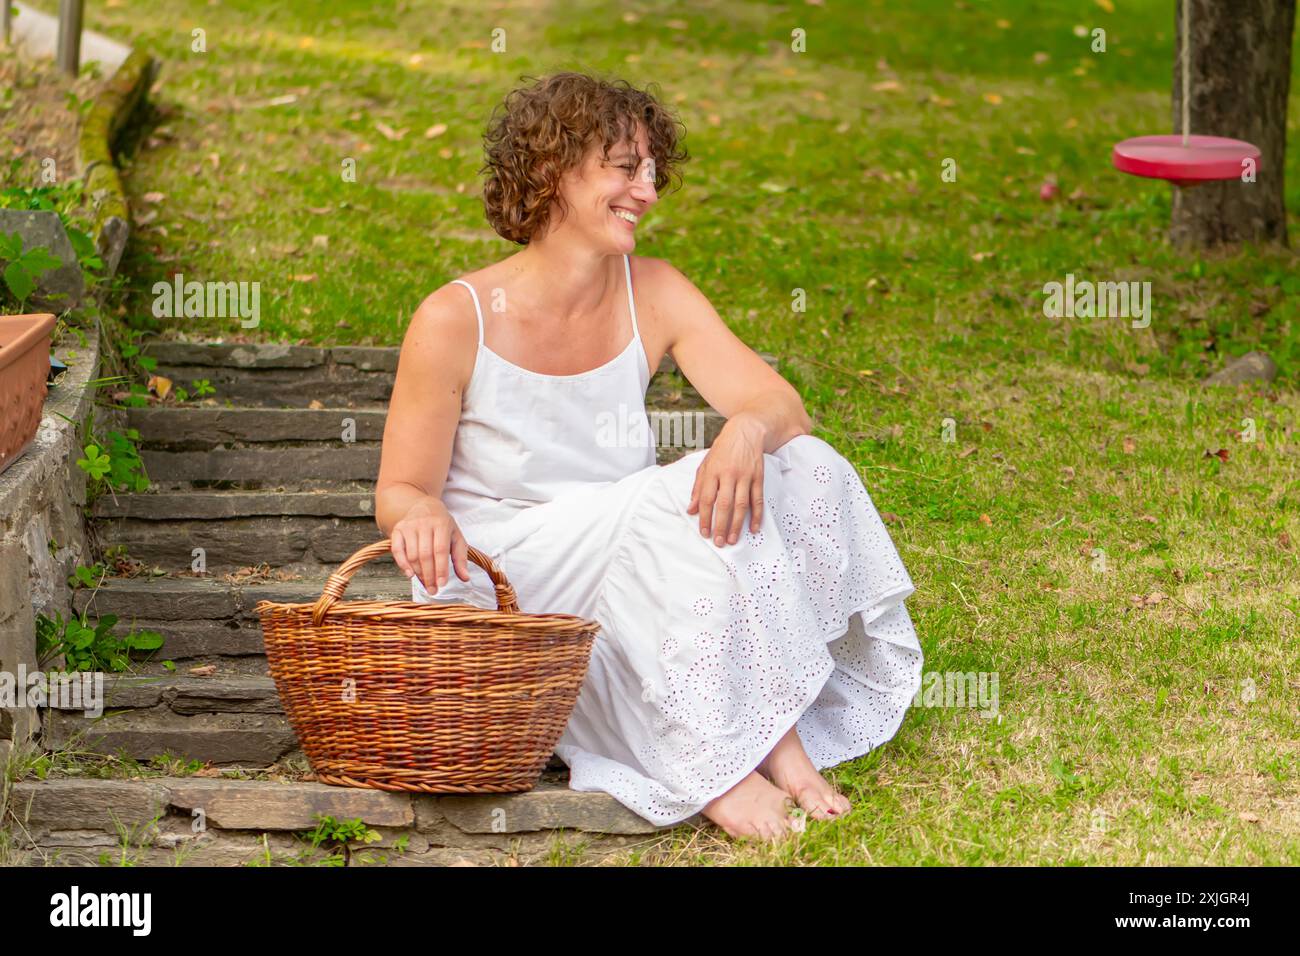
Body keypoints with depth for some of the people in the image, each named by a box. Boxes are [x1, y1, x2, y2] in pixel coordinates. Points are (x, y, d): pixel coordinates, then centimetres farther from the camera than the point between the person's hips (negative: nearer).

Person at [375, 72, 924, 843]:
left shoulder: (652, 295, 2)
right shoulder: (457, 321, -11)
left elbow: (782, 406, -7)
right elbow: (400, 491, -6)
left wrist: (749, 428, -32)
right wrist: (422, 516, -31)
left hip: (623, 567, 5)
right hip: (502, 592, -5)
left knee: (805, 467, -18)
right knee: (686, 499, -30)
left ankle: (780, 739, -25)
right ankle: (712, 770, -30)